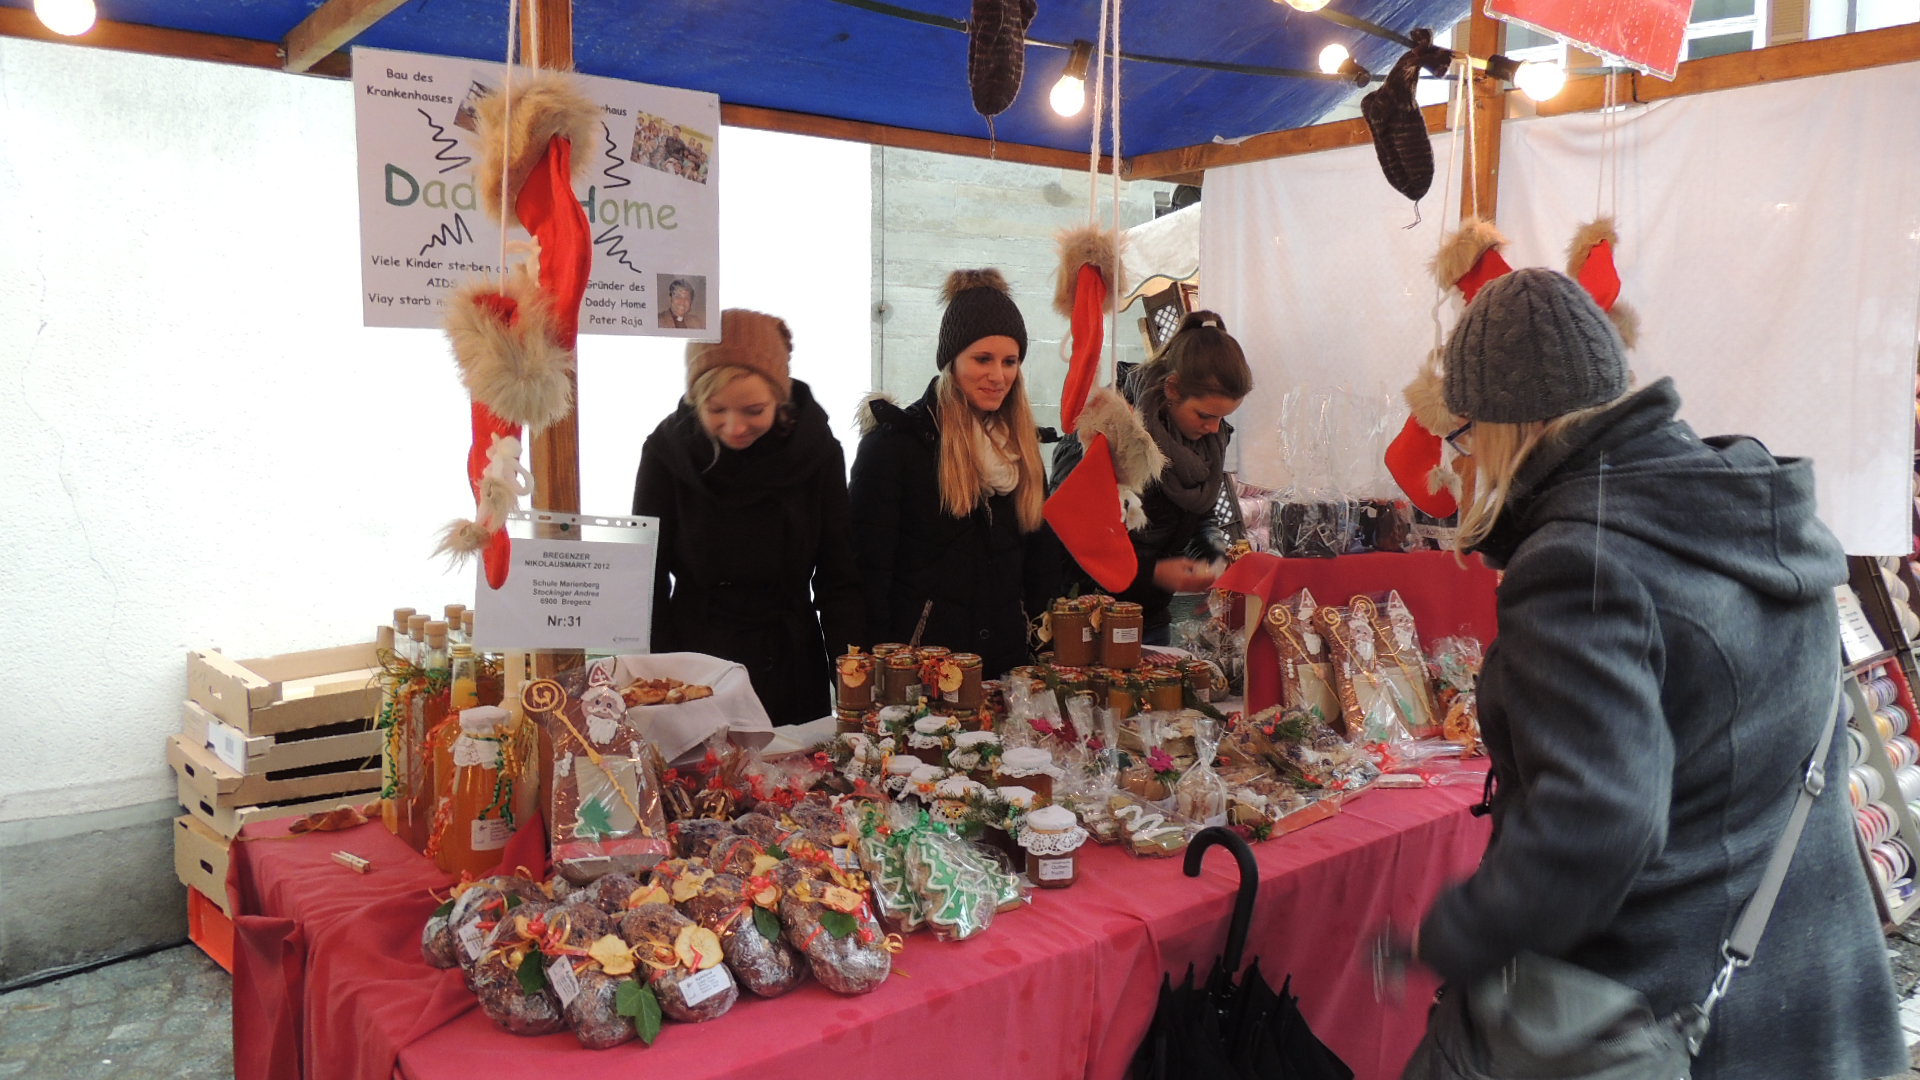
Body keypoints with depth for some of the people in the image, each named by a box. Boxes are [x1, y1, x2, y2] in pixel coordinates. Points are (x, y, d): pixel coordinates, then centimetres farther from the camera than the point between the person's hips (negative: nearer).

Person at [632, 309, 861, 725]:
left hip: (792, 676, 1)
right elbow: (648, 582, -5)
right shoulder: (667, 451, -10)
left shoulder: (817, 450, -8)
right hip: (693, 668, -1)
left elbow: (838, 581, -4)